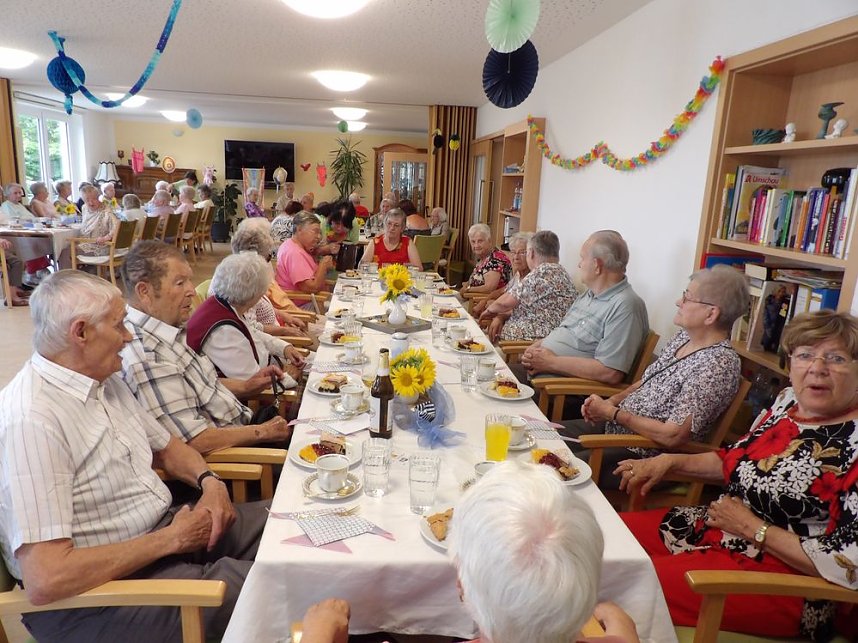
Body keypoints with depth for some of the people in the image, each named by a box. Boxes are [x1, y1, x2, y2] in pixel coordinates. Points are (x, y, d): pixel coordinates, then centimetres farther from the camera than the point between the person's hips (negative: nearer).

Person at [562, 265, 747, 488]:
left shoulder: (718, 365, -23)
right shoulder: (685, 335, 3)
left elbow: (672, 436, -26)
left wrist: (612, 412, -16)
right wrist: (610, 401, -2)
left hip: (646, 453, -8)